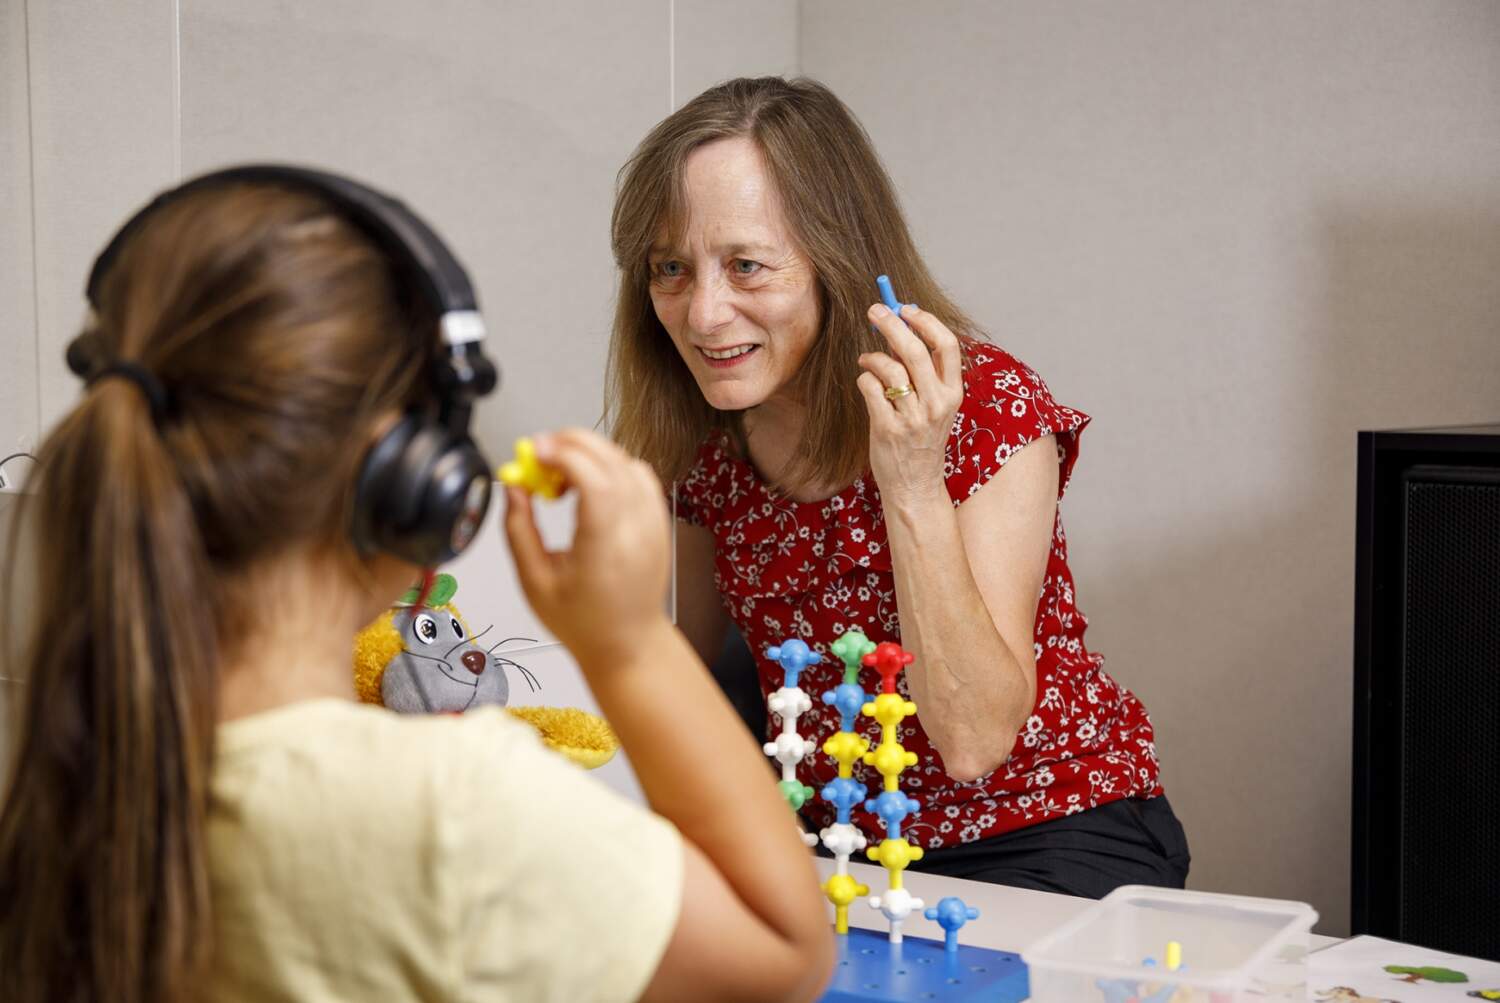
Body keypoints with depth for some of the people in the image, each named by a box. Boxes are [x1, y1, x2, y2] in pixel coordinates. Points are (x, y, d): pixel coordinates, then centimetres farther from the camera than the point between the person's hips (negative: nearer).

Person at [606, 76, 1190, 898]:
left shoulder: (990, 410, -17)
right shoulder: (711, 443, -3)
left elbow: (975, 740, -25)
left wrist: (914, 484, -33)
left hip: (1042, 840, -4)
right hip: (837, 837, 4)